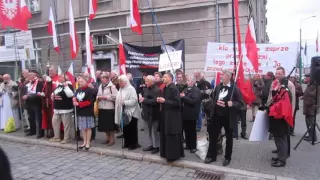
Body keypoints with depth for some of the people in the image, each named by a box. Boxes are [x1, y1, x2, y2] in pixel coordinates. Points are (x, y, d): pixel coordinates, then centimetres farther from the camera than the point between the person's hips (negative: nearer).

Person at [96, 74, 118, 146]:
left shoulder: (112, 86, -9)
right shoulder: (100, 86, 13)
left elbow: (115, 96, -16)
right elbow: (97, 96, 20)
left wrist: (105, 97, -17)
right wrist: (98, 98, -3)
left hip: (109, 108, -7)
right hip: (101, 108, 7)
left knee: (110, 125, 1)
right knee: (104, 124, 12)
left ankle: (112, 140, 14)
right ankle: (108, 139, 27)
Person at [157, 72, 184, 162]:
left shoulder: (174, 88, -16)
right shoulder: (165, 88, 11)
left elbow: (177, 102, -21)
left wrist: (164, 101, -21)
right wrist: (160, 100, 0)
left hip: (173, 116, -9)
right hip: (166, 114, 9)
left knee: (172, 136, -1)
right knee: (166, 135, 14)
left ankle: (173, 154, 11)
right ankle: (167, 153, 25)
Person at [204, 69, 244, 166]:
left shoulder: (235, 88, -9)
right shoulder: (218, 87, 6)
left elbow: (241, 103, -8)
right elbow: (212, 99, 11)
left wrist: (232, 104, -26)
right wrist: (217, 102, -10)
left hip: (228, 117, -4)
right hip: (217, 116, 4)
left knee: (229, 137, 12)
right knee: (213, 136, 8)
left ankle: (227, 158, 27)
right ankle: (211, 156, 22)